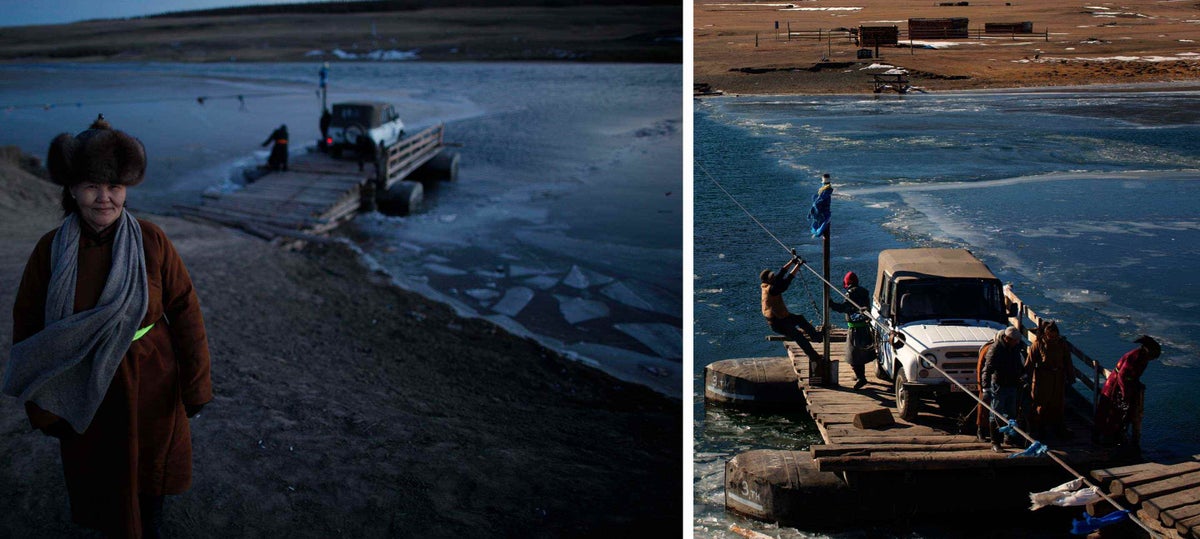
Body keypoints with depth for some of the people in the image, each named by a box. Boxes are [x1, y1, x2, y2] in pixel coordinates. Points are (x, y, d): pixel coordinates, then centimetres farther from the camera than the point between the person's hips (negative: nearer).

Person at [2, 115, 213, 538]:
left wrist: (196, 386, -7)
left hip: (149, 387, 0)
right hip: (84, 392, 1)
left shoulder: (152, 242, -14)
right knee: (99, 474, 17)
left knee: (149, 470, 18)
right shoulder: (50, 250, -12)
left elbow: (184, 313, -8)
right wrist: (41, 408, -3)